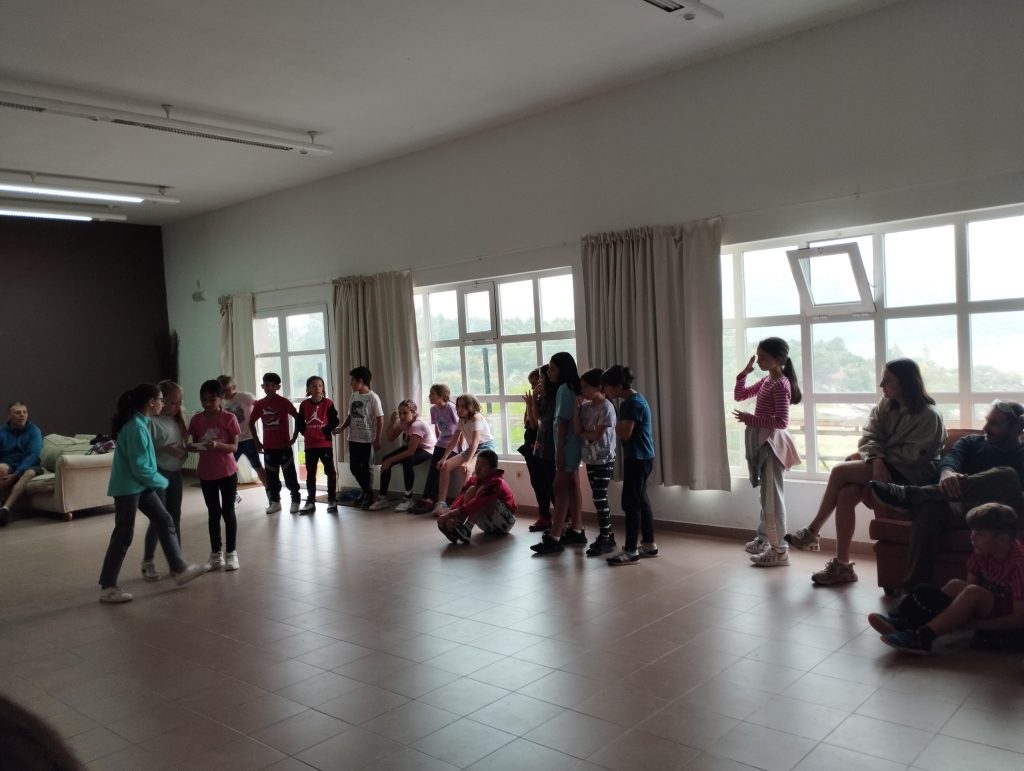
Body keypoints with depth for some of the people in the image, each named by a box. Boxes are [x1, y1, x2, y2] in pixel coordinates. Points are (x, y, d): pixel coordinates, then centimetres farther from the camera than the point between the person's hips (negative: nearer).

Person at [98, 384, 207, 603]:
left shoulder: (140, 422, 8)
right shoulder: (136, 427, -23)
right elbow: (140, 468, -23)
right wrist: (162, 481, -9)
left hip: (141, 485, 10)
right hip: (127, 488, -10)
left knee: (165, 521, 11)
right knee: (123, 536, -1)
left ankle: (179, 569, 18)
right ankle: (107, 588, 9)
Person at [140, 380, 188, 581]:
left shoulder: (176, 420, 8)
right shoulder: (152, 421, -14)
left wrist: (186, 449, -4)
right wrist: (165, 449, -25)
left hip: (175, 473, 7)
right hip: (158, 473, -7)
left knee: (175, 518, 12)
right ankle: (148, 563, 10)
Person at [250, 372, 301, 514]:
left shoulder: (284, 402, -10)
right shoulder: (259, 404, 2)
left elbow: (298, 418, -10)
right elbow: (251, 422, 14)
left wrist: (294, 437, -12)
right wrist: (256, 441, 8)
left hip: (284, 445, -4)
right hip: (268, 447, 4)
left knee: (290, 475, 1)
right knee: (271, 477, 10)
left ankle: (295, 501, 12)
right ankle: (275, 502, 21)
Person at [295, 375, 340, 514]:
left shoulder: (328, 403, -6)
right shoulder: (304, 404, 1)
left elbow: (335, 421, -8)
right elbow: (299, 422, 8)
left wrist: (325, 431, -14)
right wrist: (305, 432, -4)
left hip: (325, 443, -3)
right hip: (310, 445, 3)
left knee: (330, 472, 0)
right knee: (310, 474, 10)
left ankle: (332, 501, 8)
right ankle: (310, 502, 18)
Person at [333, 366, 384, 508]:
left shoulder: (373, 397, -11)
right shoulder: (353, 397, 9)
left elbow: (380, 419, -10)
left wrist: (377, 440, -12)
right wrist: (341, 428, -1)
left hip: (367, 440, -6)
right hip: (353, 439, 6)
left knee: (366, 468, 2)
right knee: (354, 467, 10)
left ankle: (369, 496, 16)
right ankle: (366, 491, 28)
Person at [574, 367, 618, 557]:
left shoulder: (606, 408, -14)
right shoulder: (586, 407, 7)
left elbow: (597, 435, -17)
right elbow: (577, 429, -4)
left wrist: (582, 433, -2)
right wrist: (576, 408, -9)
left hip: (604, 460, -7)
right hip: (591, 459, 7)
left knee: (600, 498, -6)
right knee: (599, 498, 11)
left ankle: (605, 539, 2)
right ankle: (607, 535, 20)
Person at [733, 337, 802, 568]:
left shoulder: (781, 385, -17)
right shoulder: (766, 381, 12)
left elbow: (781, 421, -22)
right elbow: (740, 396, 20)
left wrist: (751, 419, -22)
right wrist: (743, 374, 6)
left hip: (771, 442, -10)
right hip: (761, 441, 10)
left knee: (773, 495, -6)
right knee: (766, 494, 18)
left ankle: (779, 550, -2)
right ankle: (764, 539, 31)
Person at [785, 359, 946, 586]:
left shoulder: (929, 415, -12)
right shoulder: (886, 406, 7)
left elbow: (909, 455, -17)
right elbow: (868, 438, 0)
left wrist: (866, 456, -9)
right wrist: (875, 460, -22)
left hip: (911, 474, -6)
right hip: (884, 467, 7)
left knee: (840, 471, -22)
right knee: (845, 494, -21)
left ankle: (812, 531, -6)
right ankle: (841, 565, -14)